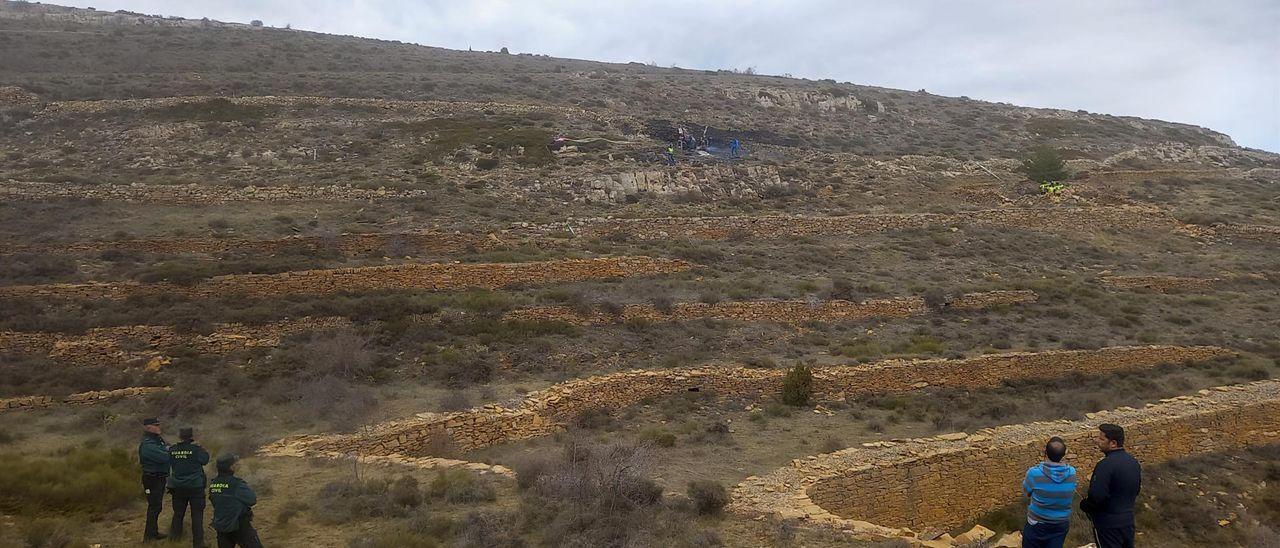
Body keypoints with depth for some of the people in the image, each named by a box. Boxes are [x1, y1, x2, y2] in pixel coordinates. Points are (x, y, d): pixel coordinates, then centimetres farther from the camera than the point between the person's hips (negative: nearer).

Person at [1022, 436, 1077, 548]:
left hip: (1037, 524, -2)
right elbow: (1072, 494, 5)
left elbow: (1026, 492, -6)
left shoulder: (1034, 473, -25)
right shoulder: (1072, 472, -15)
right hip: (1061, 524, 3)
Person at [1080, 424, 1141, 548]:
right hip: (1128, 520, 8)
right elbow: (1137, 489, 16)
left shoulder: (1106, 465, -24)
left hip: (1108, 525, -8)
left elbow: (1096, 497, -28)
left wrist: (1084, 505, -9)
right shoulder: (1133, 461, 4)